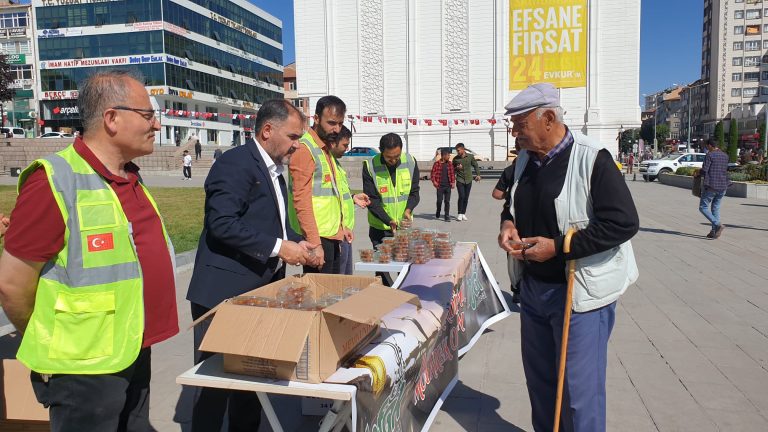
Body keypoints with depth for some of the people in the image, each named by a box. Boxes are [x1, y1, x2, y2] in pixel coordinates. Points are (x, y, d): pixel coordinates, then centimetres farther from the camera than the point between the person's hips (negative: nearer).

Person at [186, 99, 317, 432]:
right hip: (225, 293, -9)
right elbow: (222, 223, -25)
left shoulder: (274, 170, 15)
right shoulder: (235, 163, -14)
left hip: (260, 290, 9)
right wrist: (279, 247, -23)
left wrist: (297, 243, 6)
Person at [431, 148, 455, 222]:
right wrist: (434, 181, -14)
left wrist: (453, 182, 1)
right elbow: (433, 174, -1)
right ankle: (437, 214, 28)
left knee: (447, 201, 1)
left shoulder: (450, 164, 7)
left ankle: (447, 216, 7)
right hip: (440, 186, -2)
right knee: (439, 200, 2)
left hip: (448, 186, 3)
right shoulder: (437, 164, -3)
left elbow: (452, 173, 11)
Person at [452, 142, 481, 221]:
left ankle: (463, 213, 17)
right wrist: (457, 168, -12)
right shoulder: (455, 159, 0)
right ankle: (460, 214, -6)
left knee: (466, 198, 6)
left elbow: (475, 166, 12)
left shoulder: (470, 156, 1)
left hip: (468, 180, 2)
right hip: (460, 180, -2)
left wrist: (478, 174, 1)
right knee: (461, 196, -13)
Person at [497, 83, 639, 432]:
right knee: (539, 378, 20)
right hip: (533, 286, 7)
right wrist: (508, 223, -3)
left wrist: (558, 246, -23)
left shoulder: (592, 160, -17)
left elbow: (623, 223, -20)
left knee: (578, 388, 2)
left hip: (580, 292, -7)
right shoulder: (525, 161, 7)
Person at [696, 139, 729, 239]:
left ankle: (718, 225, -15)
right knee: (715, 208, 13)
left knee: (703, 207, 1)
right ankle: (714, 232, 10)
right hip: (722, 186, 7)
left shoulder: (709, 155, -9)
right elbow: (725, 169, 22)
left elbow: (704, 171, -14)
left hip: (711, 186, -7)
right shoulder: (725, 156, 12)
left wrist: (698, 172, 7)